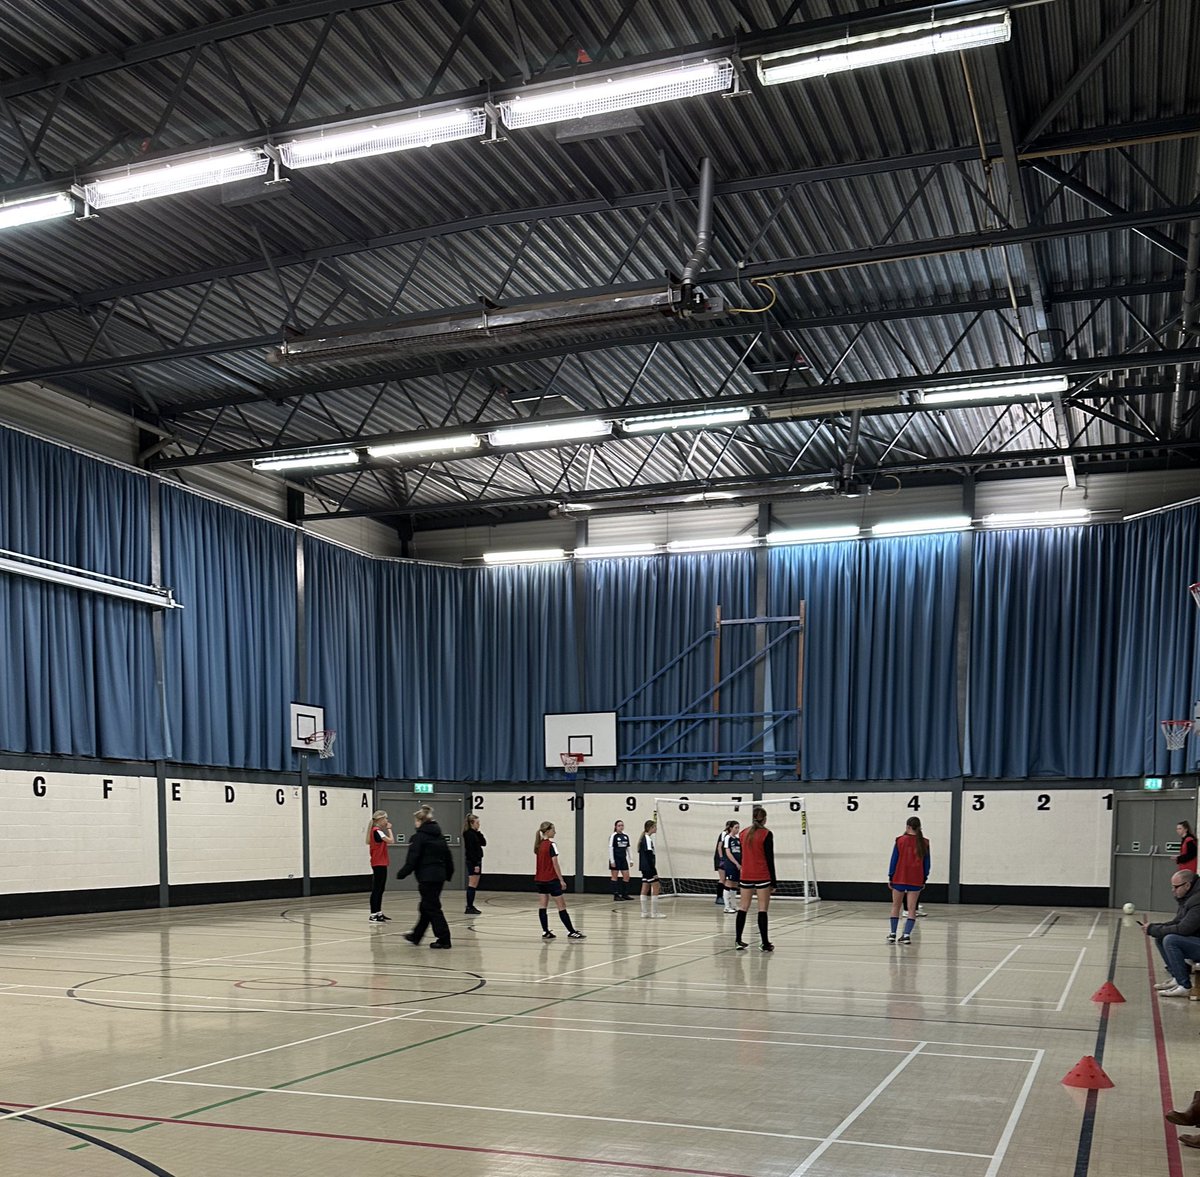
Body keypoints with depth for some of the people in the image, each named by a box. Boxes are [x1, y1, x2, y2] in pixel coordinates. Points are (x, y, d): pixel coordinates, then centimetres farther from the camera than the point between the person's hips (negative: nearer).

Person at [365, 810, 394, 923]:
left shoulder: (377, 831, 14)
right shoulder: (377, 831, -15)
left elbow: (388, 842, 10)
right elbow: (391, 841, -21)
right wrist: (389, 829, -12)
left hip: (381, 864, 10)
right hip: (378, 864, -10)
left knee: (380, 889, 14)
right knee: (376, 889, -7)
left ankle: (379, 913, 19)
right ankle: (373, 915, -6)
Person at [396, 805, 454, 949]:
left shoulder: (419, 837, -11)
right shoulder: (440, 836, 12)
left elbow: (412, 859, -14)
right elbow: (448, 857, 16)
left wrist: (401, 874, -6)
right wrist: (448, 874, 26)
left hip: (427, 878, -8)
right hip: (439, 876, 8)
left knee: (432, 908, -3)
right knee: (425, 907, 18)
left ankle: (444, 939, -4)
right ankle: (416, 936, 29)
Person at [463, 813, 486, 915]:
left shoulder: (474, 833, 14)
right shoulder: (469, 834, -14)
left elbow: (484, 843, 12)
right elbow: (470, 850, -19)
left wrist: (479, 833, 2)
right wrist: (475, 864, -21)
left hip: (476, 861, 9)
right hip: (472, 862, -9)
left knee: (474, 885, 11)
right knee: (472, 885, -8)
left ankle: (471, 906, 15)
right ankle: (469, 908, -7)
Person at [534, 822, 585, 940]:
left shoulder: (539, 845, 9)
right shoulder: (551, 845, -14)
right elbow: (555, 864, -16)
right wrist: (561, 880, -14)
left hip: (539, 880, 8)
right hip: (551, 879, -7)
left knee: (542, 906, 6)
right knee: (561, 906, -2)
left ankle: (545, 932, 4)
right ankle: (571, 932, 1)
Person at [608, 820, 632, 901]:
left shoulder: (626, 836, 8)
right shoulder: (613, 836, -9)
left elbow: (628, 848, 15)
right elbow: (610, 848, -12)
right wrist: (612, 861, -16)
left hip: (623, 859, 6)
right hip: (615, 859, -6)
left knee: (626, 876, 4)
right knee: (615, 877, 0)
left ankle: (624, 894, 13)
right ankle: (616, 895, 2)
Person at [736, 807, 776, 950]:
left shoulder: (744, 834, 7)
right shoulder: (766, 834, -8)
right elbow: (770, 859, -9)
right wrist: (774, 883, -5)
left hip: (746, 876, 5)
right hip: (762, 877, -5)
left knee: (743, 908, 10)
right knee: (762, 910, -2)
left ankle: (738, 940, 10)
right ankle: (765, 944, -1)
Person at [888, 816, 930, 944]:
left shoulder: (900, 840, -4)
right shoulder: (924, 842, 0)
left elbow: (894, 859, -3)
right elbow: (926, 862, 5)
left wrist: (890, 876, 3)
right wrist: (925, 879, 12)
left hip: (899, 878, -1)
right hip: (916, 880, 1)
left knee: (896, 906, 11)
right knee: (912, 908, 4)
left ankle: (893, 934, 10)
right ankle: (907, 935, -5)